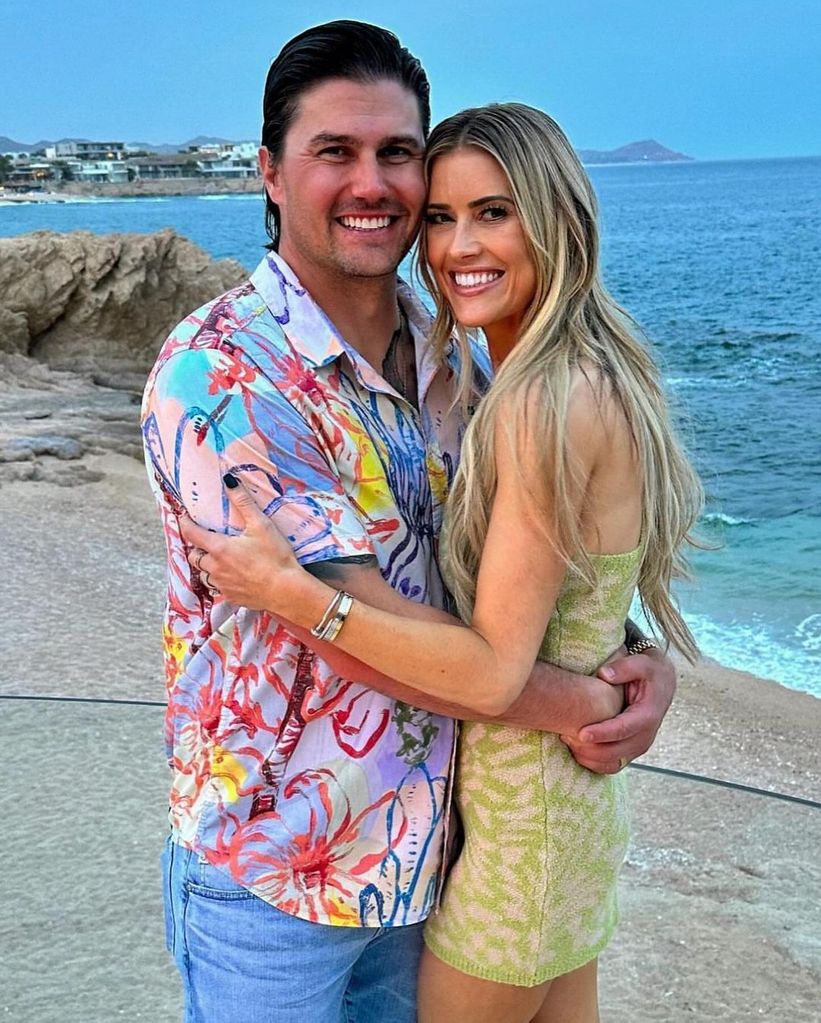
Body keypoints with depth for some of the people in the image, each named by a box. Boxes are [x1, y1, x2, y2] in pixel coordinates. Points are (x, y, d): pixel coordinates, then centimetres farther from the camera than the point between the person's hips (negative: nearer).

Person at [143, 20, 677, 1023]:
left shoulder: (448, 361, 2)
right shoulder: (216, 374, -20)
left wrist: (645, 661, -12)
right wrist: (584, 705, -17)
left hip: (424, 854, 6)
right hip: (272, 878, -5)